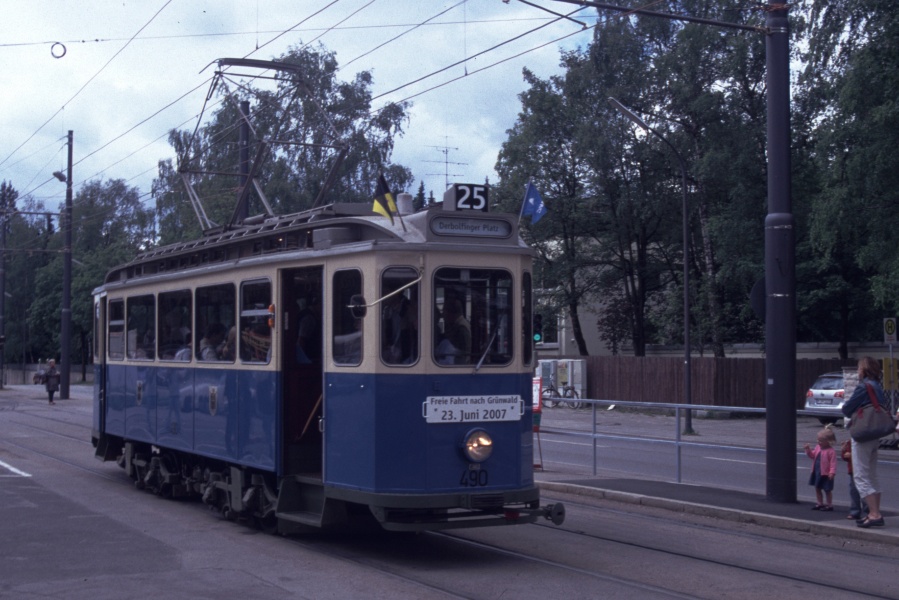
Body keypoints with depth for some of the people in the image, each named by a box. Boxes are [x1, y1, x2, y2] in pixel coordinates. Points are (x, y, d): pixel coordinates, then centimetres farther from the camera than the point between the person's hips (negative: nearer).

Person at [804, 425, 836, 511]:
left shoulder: (831, 451, -18)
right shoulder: (818, 448, 5)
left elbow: (833, 463, -19)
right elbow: (812, 455, 16)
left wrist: (832, 472, -26)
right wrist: (808, 450, -1)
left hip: (825, 474, -8)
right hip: (817, 472, 8)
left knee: (827, 490, 4)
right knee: (817, 488, 15)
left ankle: (829, 505, 15)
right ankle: (820, 503, 27)